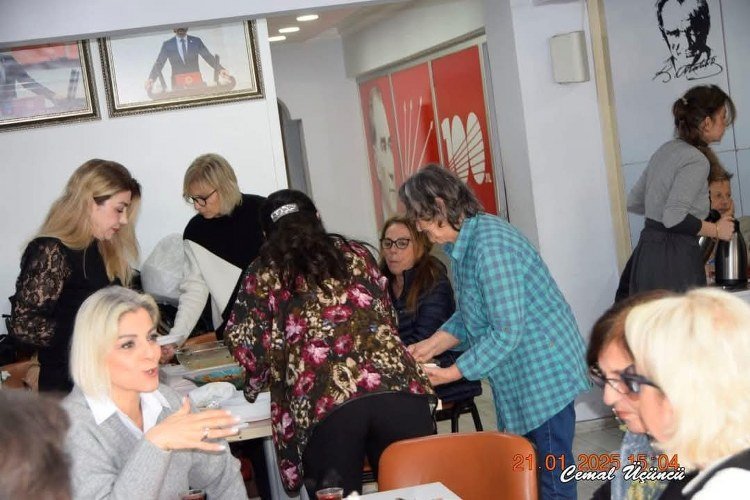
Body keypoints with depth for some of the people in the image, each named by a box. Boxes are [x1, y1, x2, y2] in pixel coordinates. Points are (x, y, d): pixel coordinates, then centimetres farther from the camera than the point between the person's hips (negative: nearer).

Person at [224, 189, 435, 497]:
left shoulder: (264, 273, 15)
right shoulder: (355, 254, 23)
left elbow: (245, 342, 9)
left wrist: (257, 383, 29)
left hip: (323, 403, -2)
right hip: (397, 385, 3)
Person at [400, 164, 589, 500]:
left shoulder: (490, 245, -25)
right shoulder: (463, 243, 6)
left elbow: (506, 331, -25)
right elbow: (467, 317, 14)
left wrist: (454, 373, -19)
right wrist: (431, 346, 1)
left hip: (544, 368, -10)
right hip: (520, 374, 10)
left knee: (552, 469, -1)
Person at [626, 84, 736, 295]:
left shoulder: (665, 150, 14)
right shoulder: (696, 160, -12)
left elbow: (633, 202, 22)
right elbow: (674, 218, -21)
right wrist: (716, 230, -9)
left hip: (646, 252, 9)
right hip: (674, 260, -9)